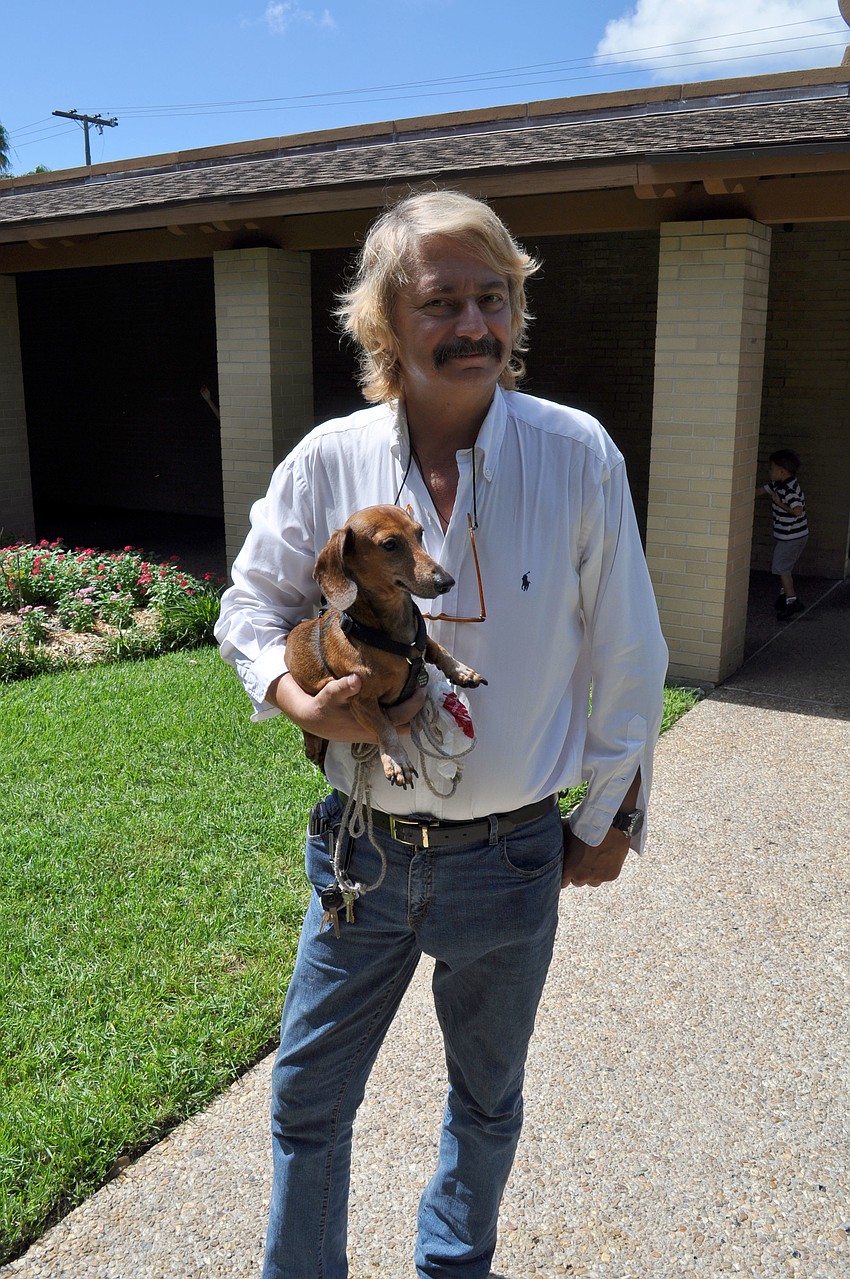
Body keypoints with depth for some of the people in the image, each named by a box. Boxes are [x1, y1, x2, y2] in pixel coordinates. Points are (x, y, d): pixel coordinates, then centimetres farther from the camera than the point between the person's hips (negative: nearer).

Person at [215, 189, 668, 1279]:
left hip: (509, 860, 0)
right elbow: (251, 606, 4)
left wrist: (613, 811, 4)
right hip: (361, 848, 1)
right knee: (308, 1097, 17)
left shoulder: (577, 454, -12)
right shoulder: (326, 461, -9)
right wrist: (298, 698, -17)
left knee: (486, 1100, 23)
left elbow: (623, 651, -3)